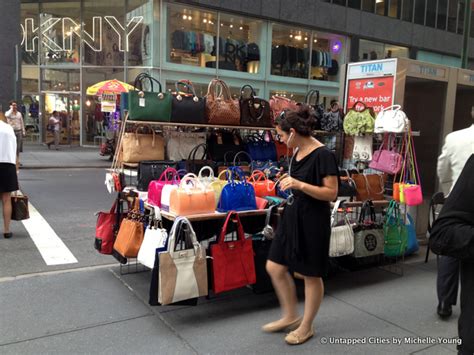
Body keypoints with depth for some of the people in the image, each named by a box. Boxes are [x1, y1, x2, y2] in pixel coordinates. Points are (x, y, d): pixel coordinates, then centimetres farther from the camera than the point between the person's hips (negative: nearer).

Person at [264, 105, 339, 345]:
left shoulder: (323, 155, -18)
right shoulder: (298, 152, 7)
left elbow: (331, 193, -20)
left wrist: (298, 184, -27)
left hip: (312, 220, -9)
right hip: (292, 216, 9)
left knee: (311, 275, 8)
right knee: (275, 267, 11)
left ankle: (306, 326, 27)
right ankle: (290, 317, 30)